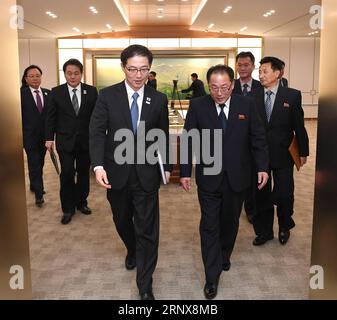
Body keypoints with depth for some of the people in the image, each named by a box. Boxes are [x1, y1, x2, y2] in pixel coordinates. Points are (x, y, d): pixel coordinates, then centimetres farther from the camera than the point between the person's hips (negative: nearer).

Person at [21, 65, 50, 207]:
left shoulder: (48, 93, 6)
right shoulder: (21, 94, -7)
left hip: (44, 136, 4)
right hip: (30, 136, -4)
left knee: (40, 163, 16)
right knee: (34, 165, -2)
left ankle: (34, 186, 35)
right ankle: (39, 194, 5)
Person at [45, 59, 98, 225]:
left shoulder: (91, 91, 0)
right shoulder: (56, 92, 0)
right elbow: (50, 117, 2)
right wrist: (49, 138, -2)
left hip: (86, 140, 1)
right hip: (65, 141, -1)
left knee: (84, 173, 12)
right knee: (67, 174, -3)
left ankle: (81, 202, 30)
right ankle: (68, 208, 11)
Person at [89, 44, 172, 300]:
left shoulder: (159, 99, 0)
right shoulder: (108, 95, -3)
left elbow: (164, 136, 9)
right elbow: (97, 132, -7)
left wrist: (167, 166, 8)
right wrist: (98, 165, -19)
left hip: (146, 174, -1)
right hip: (116, 172, 1)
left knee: (147, 230, 0)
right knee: (122, 221, 21)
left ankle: (145, 287, 12)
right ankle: (132, 251, 53)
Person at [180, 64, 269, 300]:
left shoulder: (247, 105, -3)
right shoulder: (197, 106, -5)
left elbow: (258, 138, 0)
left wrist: (263, 167, -8)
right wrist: (185, 172, -4)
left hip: (237, 177, 2)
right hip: (209, 178, -1)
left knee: (230, 222, 18)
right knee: (209, 226, 1)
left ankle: (224, 256, 44)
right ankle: (212, 277, 11)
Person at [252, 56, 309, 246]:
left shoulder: (292, 95, -4)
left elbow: (299, 126, 0)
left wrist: (303, 151, 3)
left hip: (283, 154, -1)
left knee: (284, 195, 5)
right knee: (262, 195, 11)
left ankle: (285, 228, 33)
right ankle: (264, 231, 30)